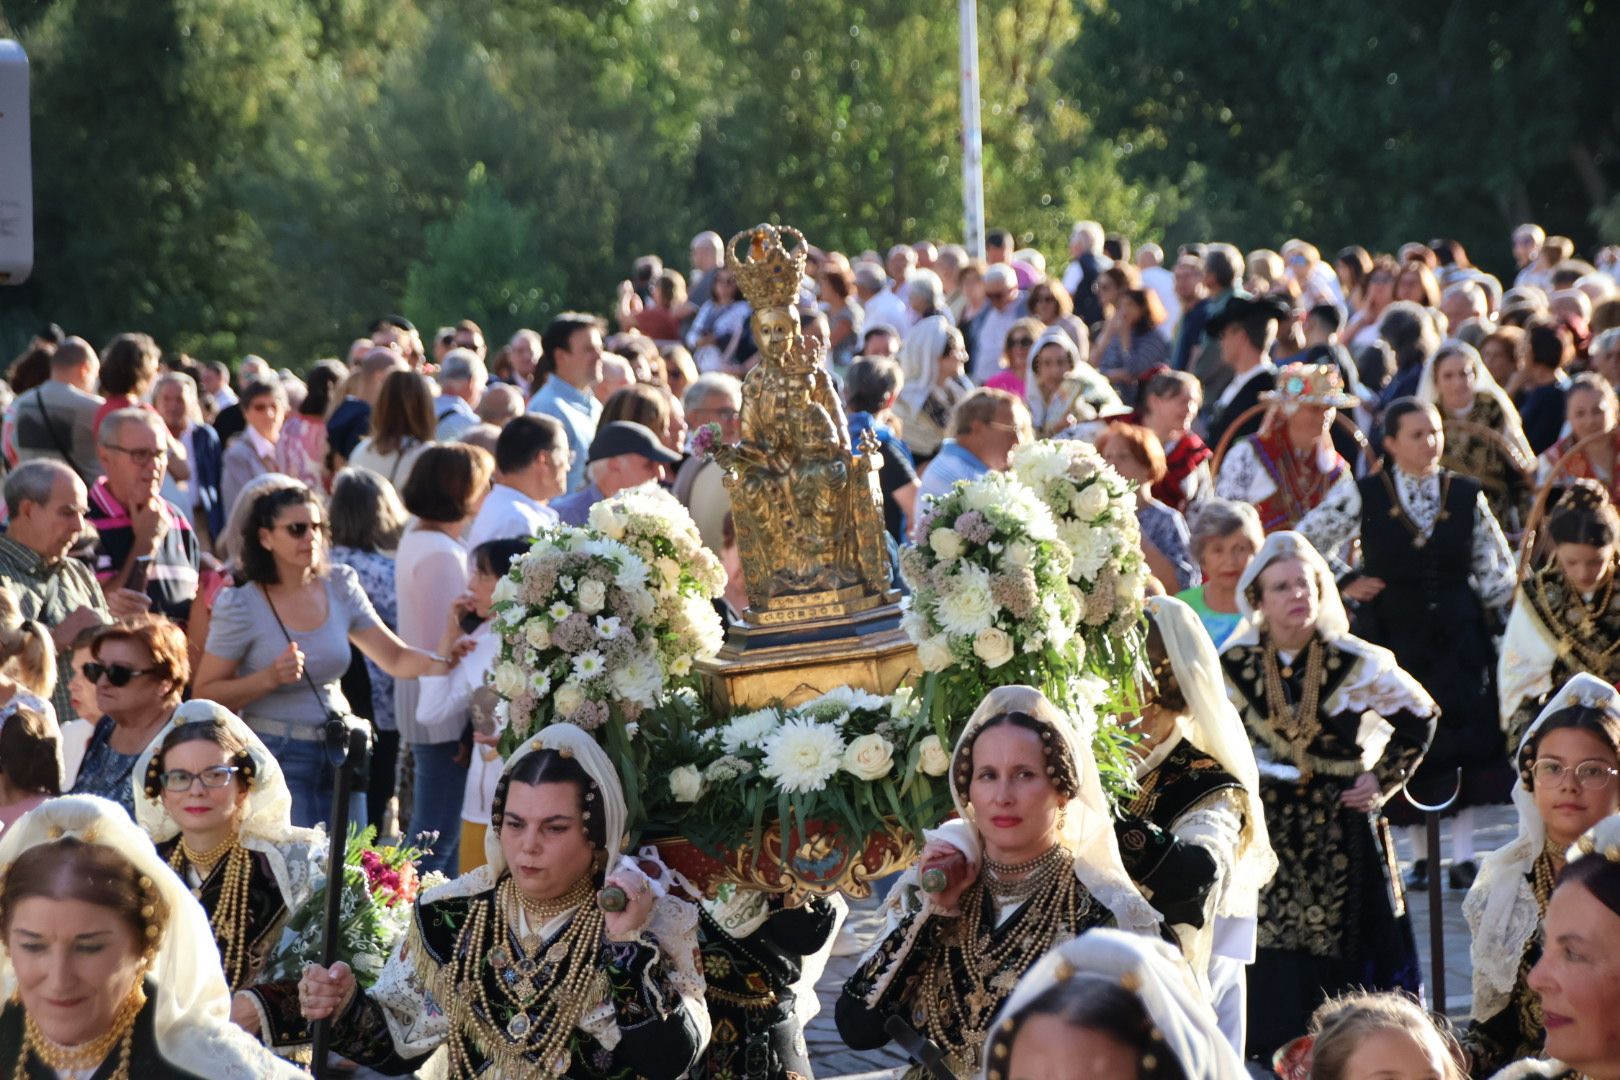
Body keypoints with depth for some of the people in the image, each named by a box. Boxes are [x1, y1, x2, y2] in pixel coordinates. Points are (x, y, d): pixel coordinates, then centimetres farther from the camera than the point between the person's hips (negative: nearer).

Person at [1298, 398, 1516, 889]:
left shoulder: (1467, 496, 4)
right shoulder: (1363, 496, -2)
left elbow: (1499, 564, 13)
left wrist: (1489, 610, 4)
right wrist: (1342, 587, 1)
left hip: (1457, 635, 1)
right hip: (1392, 634, -1)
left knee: (1465, 742, -4)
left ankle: (1462, 853, 1)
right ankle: (1423, 855, 12)